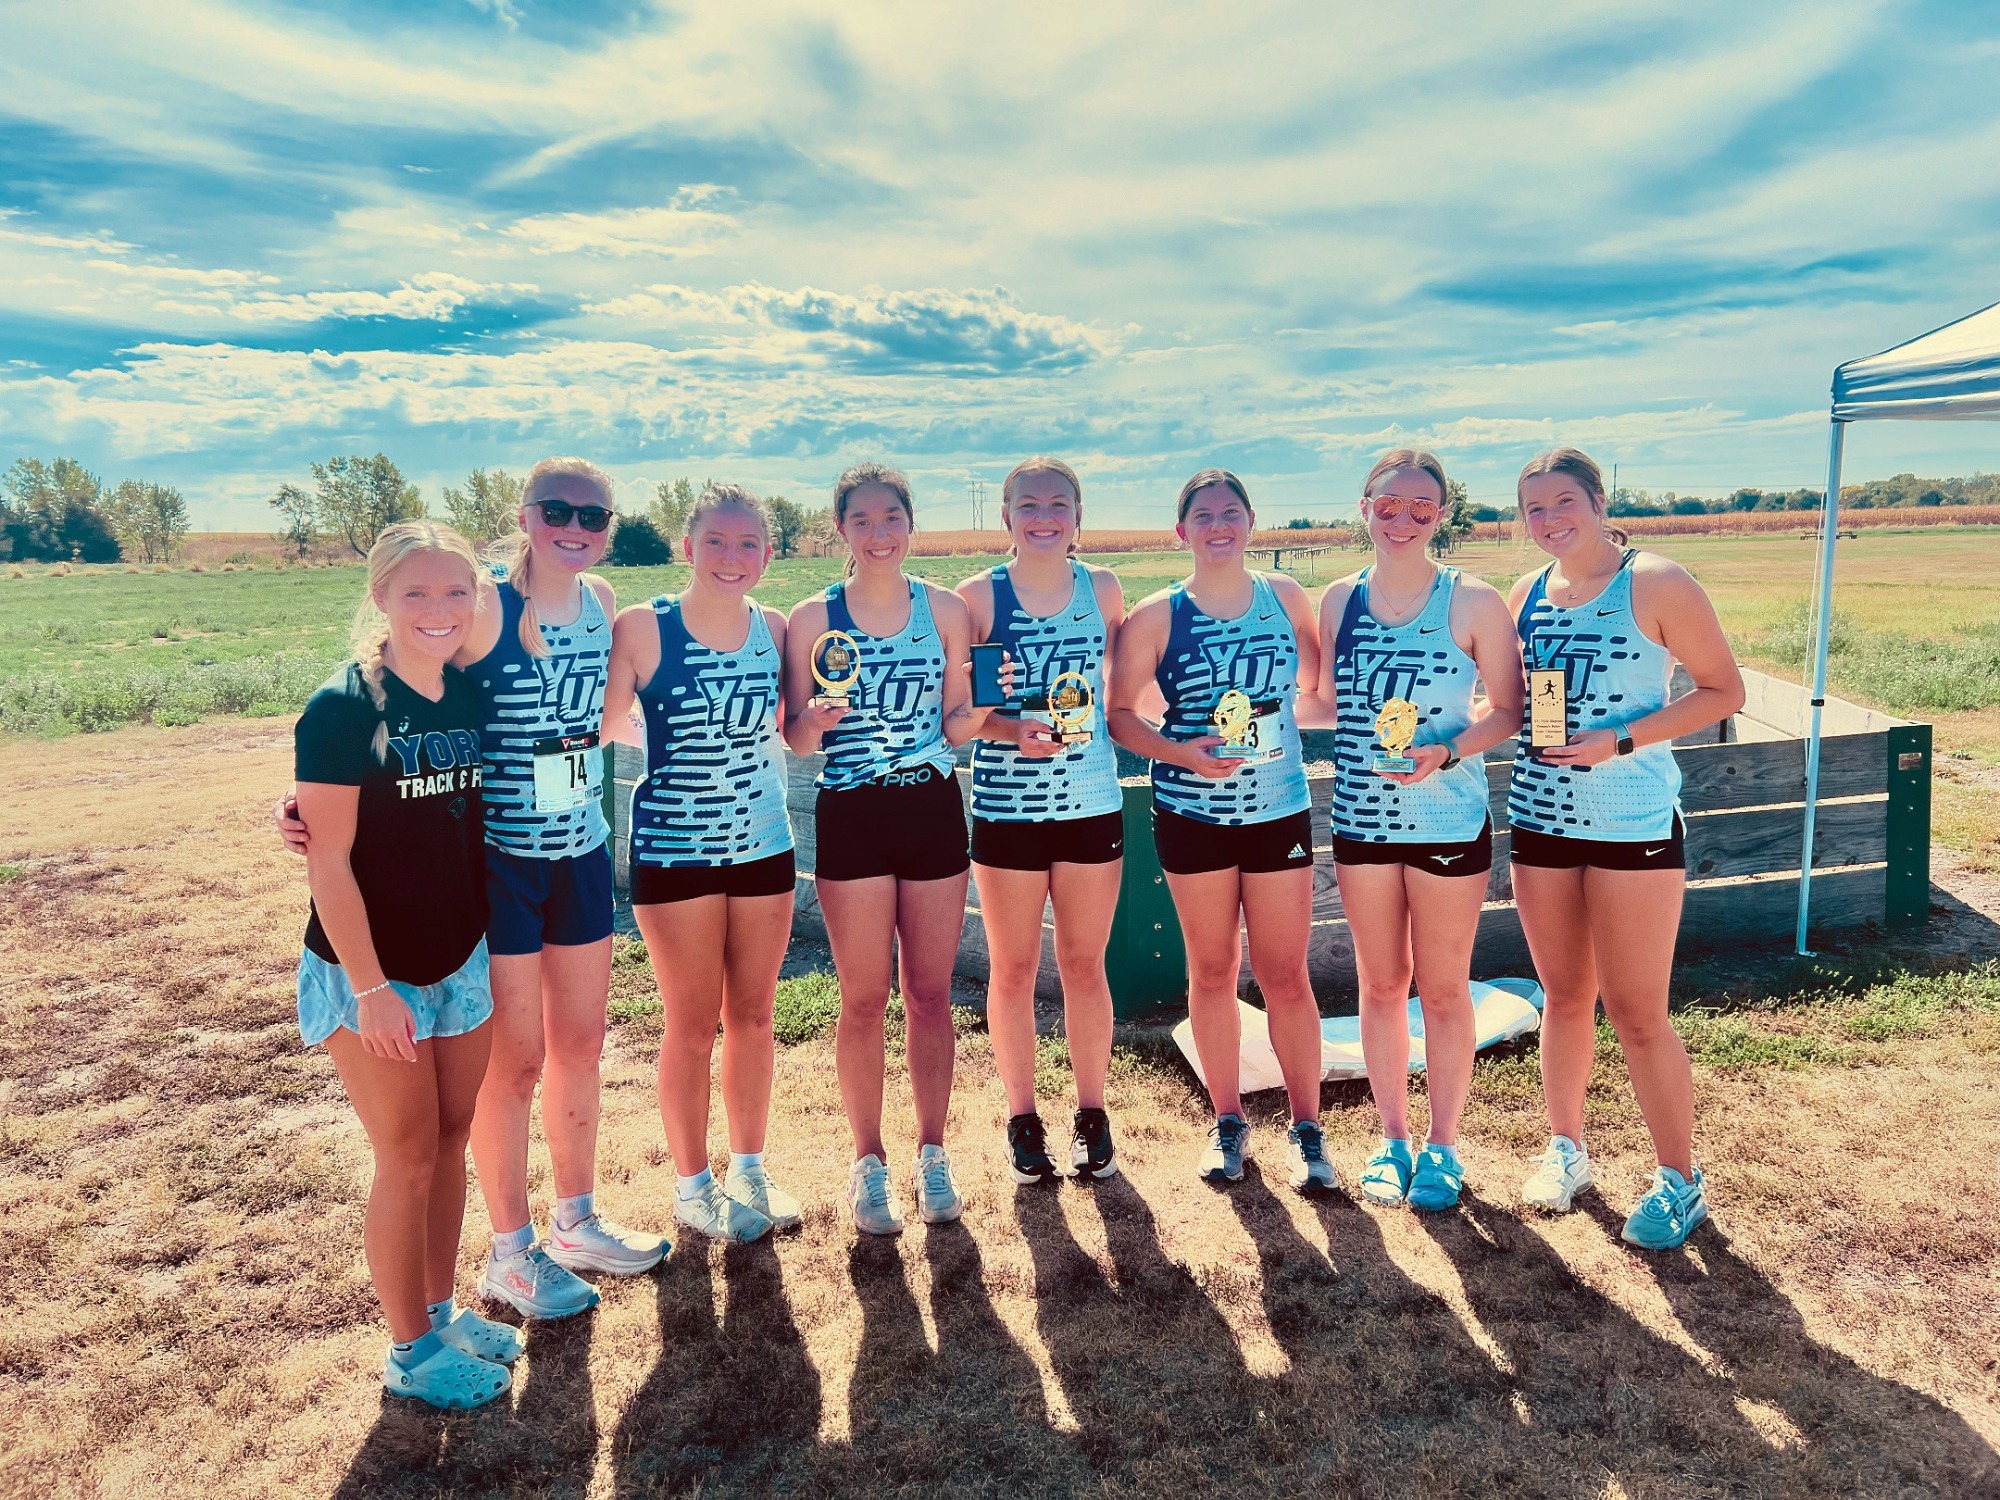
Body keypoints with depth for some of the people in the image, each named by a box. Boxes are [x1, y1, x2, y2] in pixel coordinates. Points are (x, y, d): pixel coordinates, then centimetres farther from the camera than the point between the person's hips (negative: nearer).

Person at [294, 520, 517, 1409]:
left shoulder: (469, 697, 1)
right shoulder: (343, 709, -17)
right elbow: (328, 861, -17)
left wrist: (496, 941, 10)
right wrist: (370, 988, -18)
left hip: (461, 959, 6)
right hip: (371, 972, -6)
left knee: (451, 1139, 15)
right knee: (409, 1158, 4)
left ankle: (440, 1310, 34)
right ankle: (411, 1352, 22)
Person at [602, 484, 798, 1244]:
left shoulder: (773, 629, 0)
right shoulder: (643, 628, -12)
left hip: (764, 845, 4)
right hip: (675, 851, -4)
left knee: (753, 1014, 14)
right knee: (694, 1025, 7)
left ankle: (748, 1170, 33)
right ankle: (692, 1186, 27)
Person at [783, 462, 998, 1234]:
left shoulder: (945, 609, 3)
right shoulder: (813, 618, -2)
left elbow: (955, 727, 7)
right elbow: (795, 739, 1)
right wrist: (816, 720, -21)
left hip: (932, 809, 2)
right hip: (851, 816, -1)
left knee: (930, 993, 9)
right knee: (864, 999, 6)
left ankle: (932, 1154, 25)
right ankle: (869, 1161, 23)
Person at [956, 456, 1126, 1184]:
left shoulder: (1102, 590, 2)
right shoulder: (978, 595, -4)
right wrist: (1013, 729, -19)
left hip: (1092, 800, 1)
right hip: (1007, 804, -1)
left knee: (1085, 964, 11)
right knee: (1012, 969, 9)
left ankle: (1092, 1115, 27)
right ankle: (1023, 1119, 25)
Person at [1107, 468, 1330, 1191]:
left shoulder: (1285, 596, 3)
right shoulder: (1157, 615, -4)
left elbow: (1318, 685, 15)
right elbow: (1119, 712, -3)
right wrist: (1182, 753, -17)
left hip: (1280, 809, 1)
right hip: (1192, 812, -1)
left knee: (1285, 974, 3)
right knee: (1212, 971, 10)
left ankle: (1306, 1127, 18)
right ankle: (1227, 1119, 26)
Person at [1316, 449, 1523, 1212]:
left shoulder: (1473, 602, -8)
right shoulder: (1340, 599, 2)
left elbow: (1509, 710, -7)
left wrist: (1448, 750, -21)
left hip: (1448, 820, -3)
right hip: (1361, 819, 3)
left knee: (1443, 989, 9)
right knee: (1380, 984, 14)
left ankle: (1442, 1145, 27)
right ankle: (1392, 1138, 30)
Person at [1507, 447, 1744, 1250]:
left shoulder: (1658, 584, -10)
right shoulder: (1526, 595, 6)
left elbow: (1724, 690, -9)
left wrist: (1623, 740, -19)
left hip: (1634, 822, -5)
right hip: (1541, 819, 5)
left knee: (1637, 1013, 0)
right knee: (1564, 997, 15)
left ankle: (1679, 1179, 18)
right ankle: (1566, 1146, 32)